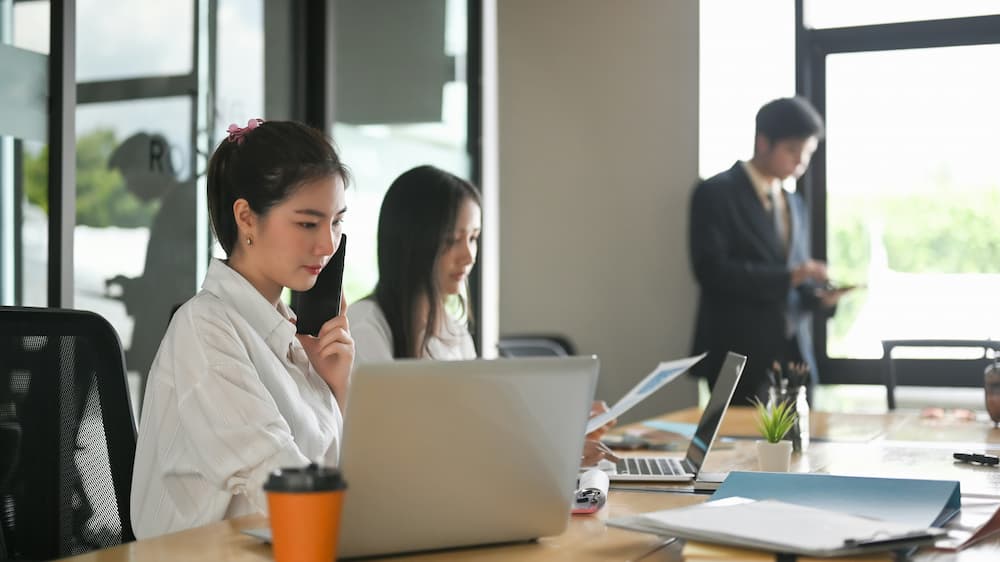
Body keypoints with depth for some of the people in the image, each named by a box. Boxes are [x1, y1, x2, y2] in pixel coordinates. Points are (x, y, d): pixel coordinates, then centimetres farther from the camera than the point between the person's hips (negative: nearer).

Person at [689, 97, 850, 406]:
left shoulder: (795, 203, 17)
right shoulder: (716, 193, -5)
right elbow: (711, 269, -16)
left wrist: (819, 296, -1)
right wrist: (787, 276, -21)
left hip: (793, 356, 6)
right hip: (742, 358, -6)